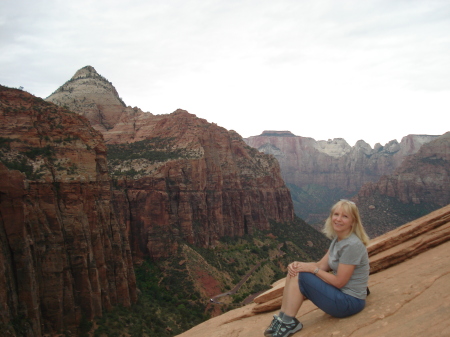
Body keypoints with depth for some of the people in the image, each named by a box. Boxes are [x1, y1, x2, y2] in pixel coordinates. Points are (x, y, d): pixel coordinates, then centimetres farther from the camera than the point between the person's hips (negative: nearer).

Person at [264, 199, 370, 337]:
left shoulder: (352, 245, -22)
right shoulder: (337, 239, 6)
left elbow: (339, 282, -21)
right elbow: (322, 265, 4)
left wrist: (312, 268, -16)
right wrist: (299, 264, -13)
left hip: (350, 301, -9)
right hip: (340, 293, 9)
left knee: (300, 276, -20)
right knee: (294, 273, -3)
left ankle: (288, 323, -5)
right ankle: (282, 319, 0)